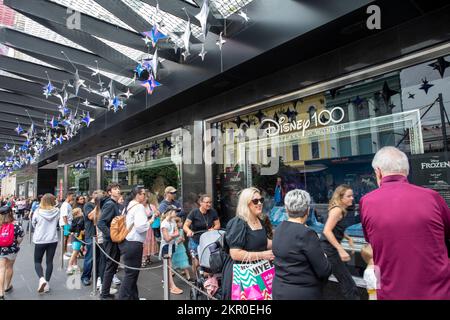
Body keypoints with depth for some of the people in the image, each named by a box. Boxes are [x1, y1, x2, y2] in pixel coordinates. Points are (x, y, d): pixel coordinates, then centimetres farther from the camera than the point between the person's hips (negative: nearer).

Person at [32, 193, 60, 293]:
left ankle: (41, 279, -9)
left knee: (37, 261, 13)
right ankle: (47, 283, 14)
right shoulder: (57, 211, -9)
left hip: (40, 240, -2)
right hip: (53, 239, 2)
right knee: (49, 262, 12)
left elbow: (33, 224, 4)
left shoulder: (38, 211, -12)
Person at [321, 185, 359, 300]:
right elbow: (327, 231, -27)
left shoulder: (340, 210, 11)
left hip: (327, 248, 10)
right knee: (349, 285, -2)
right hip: (329, 250, -10)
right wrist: (341, 250, -29)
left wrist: (348, 238, 14)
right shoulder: (337, 210, -17)